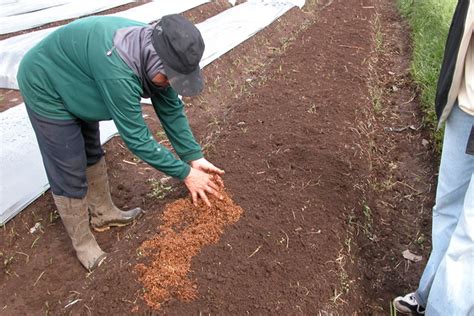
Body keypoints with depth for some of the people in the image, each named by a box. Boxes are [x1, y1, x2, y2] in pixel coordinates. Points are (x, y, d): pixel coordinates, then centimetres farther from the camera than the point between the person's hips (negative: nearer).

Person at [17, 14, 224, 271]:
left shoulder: (154, 51, -17)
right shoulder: (117, 70, -42)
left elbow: (171, 110, -7)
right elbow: (136, 138, -34)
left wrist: (194, 157, -10)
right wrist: (185, 174, -24)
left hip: (74, 84, 8)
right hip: (46, 88, -8)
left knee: (92, 155, 19)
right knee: (71, 175, -1)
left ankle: (103, 213, 40)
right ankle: (82, 242, 21)